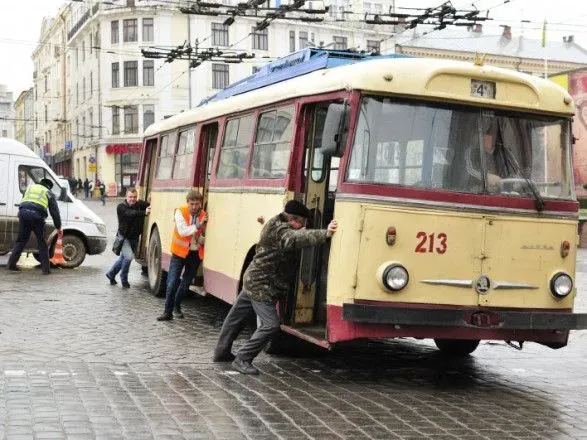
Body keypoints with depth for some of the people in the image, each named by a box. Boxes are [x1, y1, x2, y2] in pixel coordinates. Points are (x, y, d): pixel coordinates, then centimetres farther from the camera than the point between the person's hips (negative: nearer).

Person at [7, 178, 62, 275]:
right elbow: (55, 212, 19)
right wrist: (58, 227, 26)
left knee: (21, 240, 16)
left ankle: (11, 264, 15)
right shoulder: (49, 193, 20)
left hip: (23, 212, 2)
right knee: (42, 243, 10)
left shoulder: (30, 187, 29)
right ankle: (46, 268, 9)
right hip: (37, 215, -2)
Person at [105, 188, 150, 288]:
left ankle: (111, 274, 39)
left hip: (134, 237, 5)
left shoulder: (140, 204, -4)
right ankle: (124, 279, 0)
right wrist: (144, 212, -49)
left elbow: (148, 205, -22)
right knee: (128, 256, -21)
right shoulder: (121, 207, -15)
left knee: (123, 258, 17)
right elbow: (131, 213, -33)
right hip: (124, 237, -5)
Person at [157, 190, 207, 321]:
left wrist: (203, 240, -12)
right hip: (180, 252, -3)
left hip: (195, 253, 3)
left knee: (186, 283, 12)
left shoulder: (203, 215, -1)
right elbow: (182, 231, -22)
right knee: (172, 283, -7)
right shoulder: (180, 212, -11)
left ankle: (177, 306, 32)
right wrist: (197, 225, -25)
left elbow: (203, 235, 8)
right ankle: (168, 311, 2)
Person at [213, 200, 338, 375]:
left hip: (252, 281, 11)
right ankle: (242, 360, -6)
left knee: (235, 317, 20)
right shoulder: (279, 230, -24)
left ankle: (222, 352, 34)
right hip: (261, 287, -11)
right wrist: (325, 234, -55)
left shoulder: (276, 226, 9)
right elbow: (296, 239, -42)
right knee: (271, 325, -11)